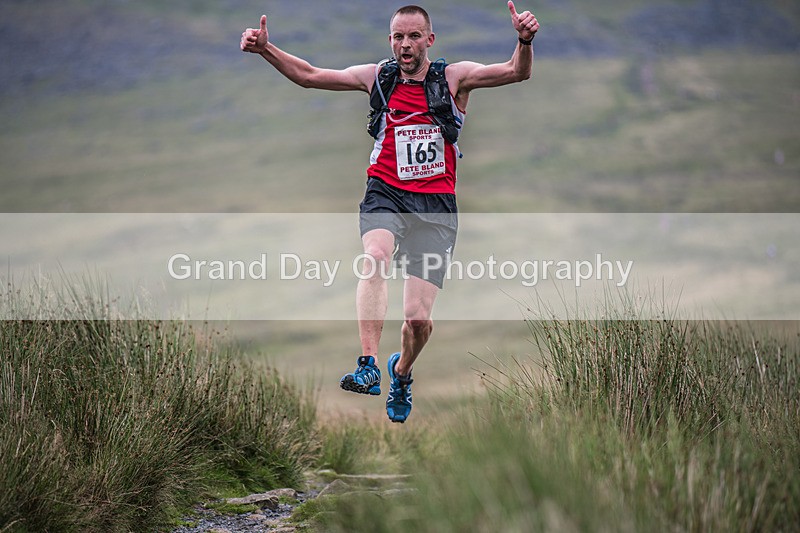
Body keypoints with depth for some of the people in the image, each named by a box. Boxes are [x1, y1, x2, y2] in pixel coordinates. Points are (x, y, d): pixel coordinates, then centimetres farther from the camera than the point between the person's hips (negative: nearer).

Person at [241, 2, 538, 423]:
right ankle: (368, 366, -39)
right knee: (375, 255, -35)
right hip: (386, 195, 1)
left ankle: (402, 371, 28)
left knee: (419, 319, -6)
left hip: (435, 204, -1)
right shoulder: (378, 77, 7)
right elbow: (310, 76, 7)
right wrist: (266, 49, -7)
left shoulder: (454, 77, 2)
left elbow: (516, 72, -10)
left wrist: (524, 42, -31)